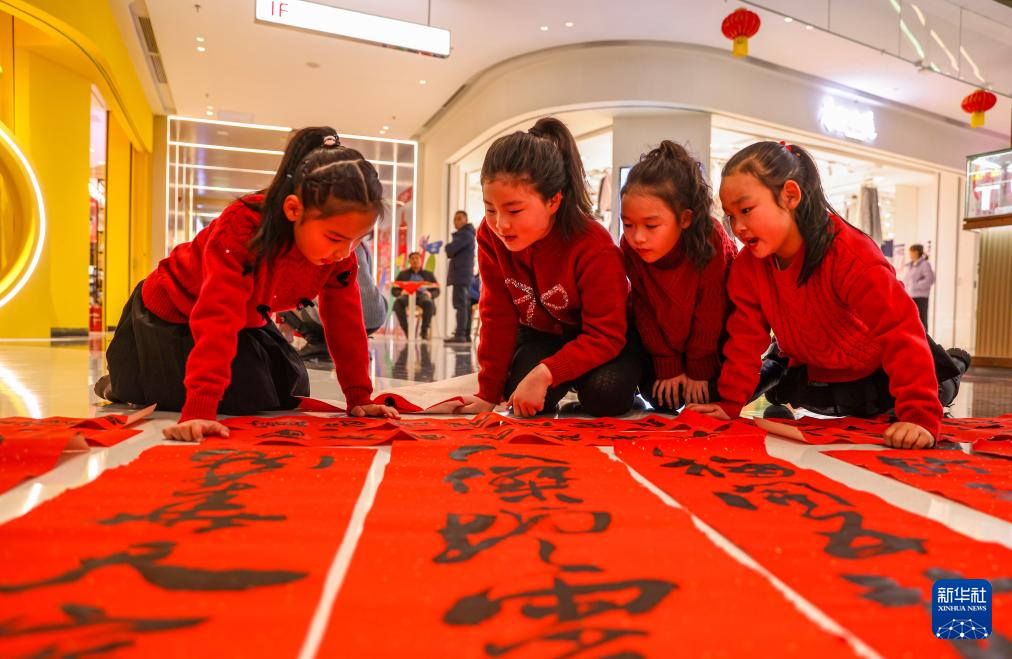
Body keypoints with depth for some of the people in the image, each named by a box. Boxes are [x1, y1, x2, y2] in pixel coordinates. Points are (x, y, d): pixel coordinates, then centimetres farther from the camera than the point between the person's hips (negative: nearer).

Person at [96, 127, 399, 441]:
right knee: (242, 402, -8)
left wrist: (359, 398, -17)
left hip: (249, 316, 6)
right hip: (172, 311, -5)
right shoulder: (242, 227, -38)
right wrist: (200, 410, -52)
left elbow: (346, 321, -15)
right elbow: (217, 321, -46)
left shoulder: (339, 246, -21)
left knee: (290, 395, 6)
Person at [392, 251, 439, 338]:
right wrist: (400, 293, -7)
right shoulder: (403, 274, 28)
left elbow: (436, 291, 18)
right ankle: (407, 330, -31)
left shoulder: (428, 274, 28)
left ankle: (424, 330, -26)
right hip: (407, 295, 1)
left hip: (422, 295, 0)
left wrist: (430, 294, -7)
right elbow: (394, 290, 18)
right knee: (398, 302, -37)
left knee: (428, 303, -39)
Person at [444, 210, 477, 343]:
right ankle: (466, 335, 12)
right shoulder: (466, 234, 24)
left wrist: (447, 246, 3)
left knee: (460, 304, -16)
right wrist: (451, 248, 5)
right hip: (464, 274, 11)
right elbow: (453, 252, 26)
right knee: (465, 305, 10)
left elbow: (450, 249, -18)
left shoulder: (465, 234, -10)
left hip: (461, 274, -11)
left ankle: (460, 335, -22)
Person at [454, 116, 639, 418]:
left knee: (604, 395, -30)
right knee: (521, 399, -23)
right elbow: (498, 317, -13)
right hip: (540, 334, 4)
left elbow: (605, 335, -31)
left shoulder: (594, 246, -32)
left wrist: (545, 373, -45)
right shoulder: (490, 236, -20)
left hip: (603, 338, -3)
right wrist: (489, 394, -14)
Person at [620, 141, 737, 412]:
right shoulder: (629, 246, -25)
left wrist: (699, 371, -16)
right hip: (665, 336, 3)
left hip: (718, 336, -2)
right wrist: (668, 366, -14)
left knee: (711, 397, -9)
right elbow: (646, 311, -15)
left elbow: (709, 314, -23)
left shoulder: (711, 240, -33)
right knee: (659, 397, -9)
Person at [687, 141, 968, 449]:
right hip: (812, 372, 4)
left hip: (874, 367, -4)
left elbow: (900, 330, -38)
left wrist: (921, 417, -43)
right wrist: (730, 402, -17)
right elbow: (746, 336, -12)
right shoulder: (748, 265, -18)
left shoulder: (850, 254, -34)